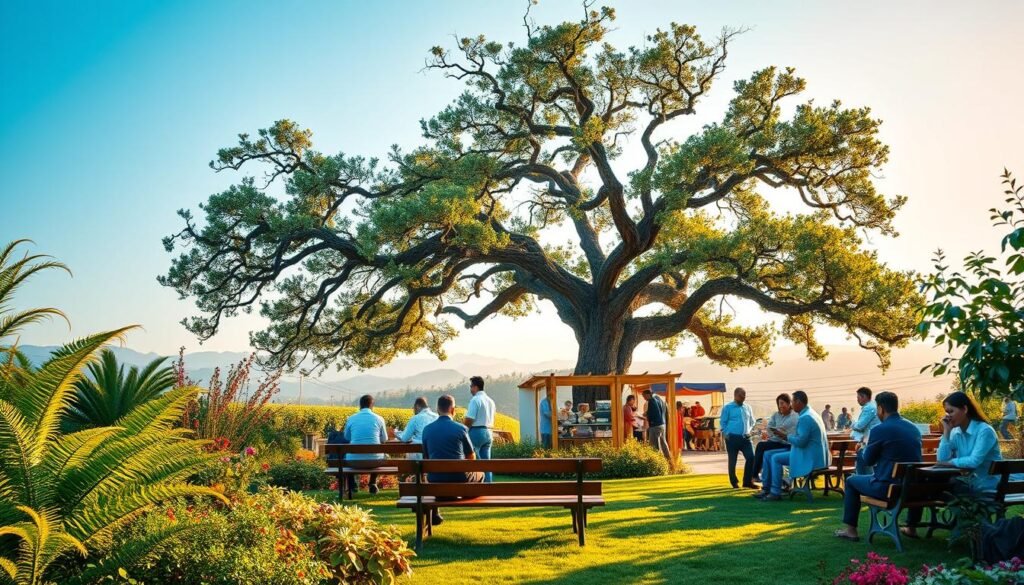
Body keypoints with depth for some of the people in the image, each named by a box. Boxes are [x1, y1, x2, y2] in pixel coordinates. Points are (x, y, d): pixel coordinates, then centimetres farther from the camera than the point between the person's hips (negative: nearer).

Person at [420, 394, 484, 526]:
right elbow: (471, 457, 3)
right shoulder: (460, 429, -9)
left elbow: (426, 458, 9)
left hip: (436, 480, 2)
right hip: (459, 478, -2)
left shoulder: (427, 429, -3)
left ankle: (434, 514, 36)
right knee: (479, 474, 28)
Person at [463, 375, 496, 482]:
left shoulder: (475, 400, -12)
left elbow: (469, 420, -17)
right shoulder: (490, 401, 13)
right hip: (488, 432, 8)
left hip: (476, 432, -8)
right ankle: (488, 482, 10)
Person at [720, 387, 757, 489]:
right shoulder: (727, 408, -1)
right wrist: (726, 434, -8)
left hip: (745, 438, 4)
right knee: (732, 461, 3)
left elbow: (752, 421, 22)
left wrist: (749, 430, 9)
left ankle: (748, 481, 8)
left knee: (751, 458, -5)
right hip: (732, 438, -4)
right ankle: (734, 482, 17)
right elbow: (722, 422, 0)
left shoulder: (747, 407, 13)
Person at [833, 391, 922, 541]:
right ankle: (912, 527, 44)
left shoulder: (880, 430, -13)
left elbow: (868, 461, -1)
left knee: (851, 481, 18)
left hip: (887, 488, -6)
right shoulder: (914, 428, 5)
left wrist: (862, 450, 21)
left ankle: (850, 529, 18)